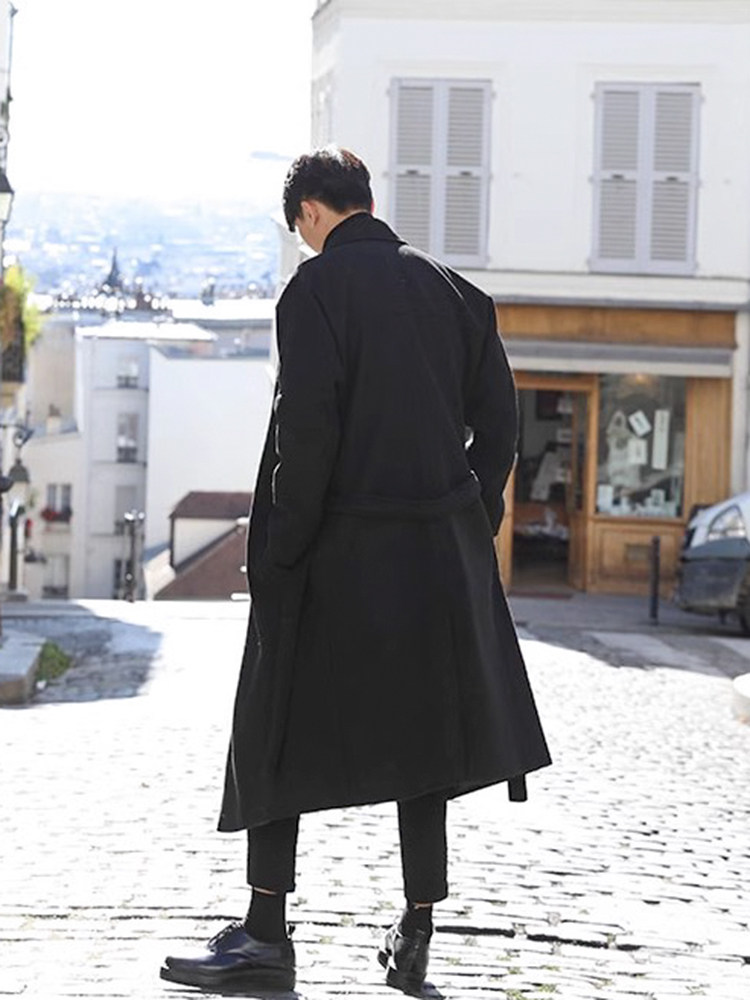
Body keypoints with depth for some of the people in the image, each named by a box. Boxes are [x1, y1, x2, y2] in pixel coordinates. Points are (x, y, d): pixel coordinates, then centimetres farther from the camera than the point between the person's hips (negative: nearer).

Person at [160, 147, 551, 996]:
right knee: (418, 730, 10)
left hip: (338, 551, -5)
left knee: (278, 729, 5)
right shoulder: (447, 288, 8)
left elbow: (306, 427, -17)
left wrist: (278, 551, -11)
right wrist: (474, 523, 13)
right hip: (439, 552, 5)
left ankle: (266, 932, 4)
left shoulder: (316, 289, -9)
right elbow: (497, 416, 7)